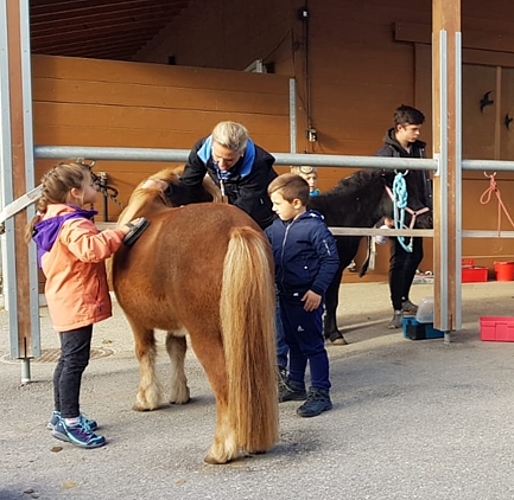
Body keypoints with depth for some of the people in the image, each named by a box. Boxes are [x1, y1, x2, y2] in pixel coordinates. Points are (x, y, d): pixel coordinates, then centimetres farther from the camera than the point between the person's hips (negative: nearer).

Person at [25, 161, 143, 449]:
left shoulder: (59, 220, 15)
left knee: (69, 359, 18)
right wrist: (121, 232, -33)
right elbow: (91, 248, -38)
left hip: (66, 302, 11)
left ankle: (61, 415, 30)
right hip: (77, 303, -11)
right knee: (76, 360, -5)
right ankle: (69, 422, 2)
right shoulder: (74, 224, -19)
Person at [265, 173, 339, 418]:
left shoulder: (314, 227, -17)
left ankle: (321, 393, 9)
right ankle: (295, 385, 34)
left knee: (312, 344, -1)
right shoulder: (277, 227, 5)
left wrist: (318, 290, -20)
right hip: (285, 295, 8)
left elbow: (331, 260, -17)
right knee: (293, 342, 20)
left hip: (307, 298, -8)